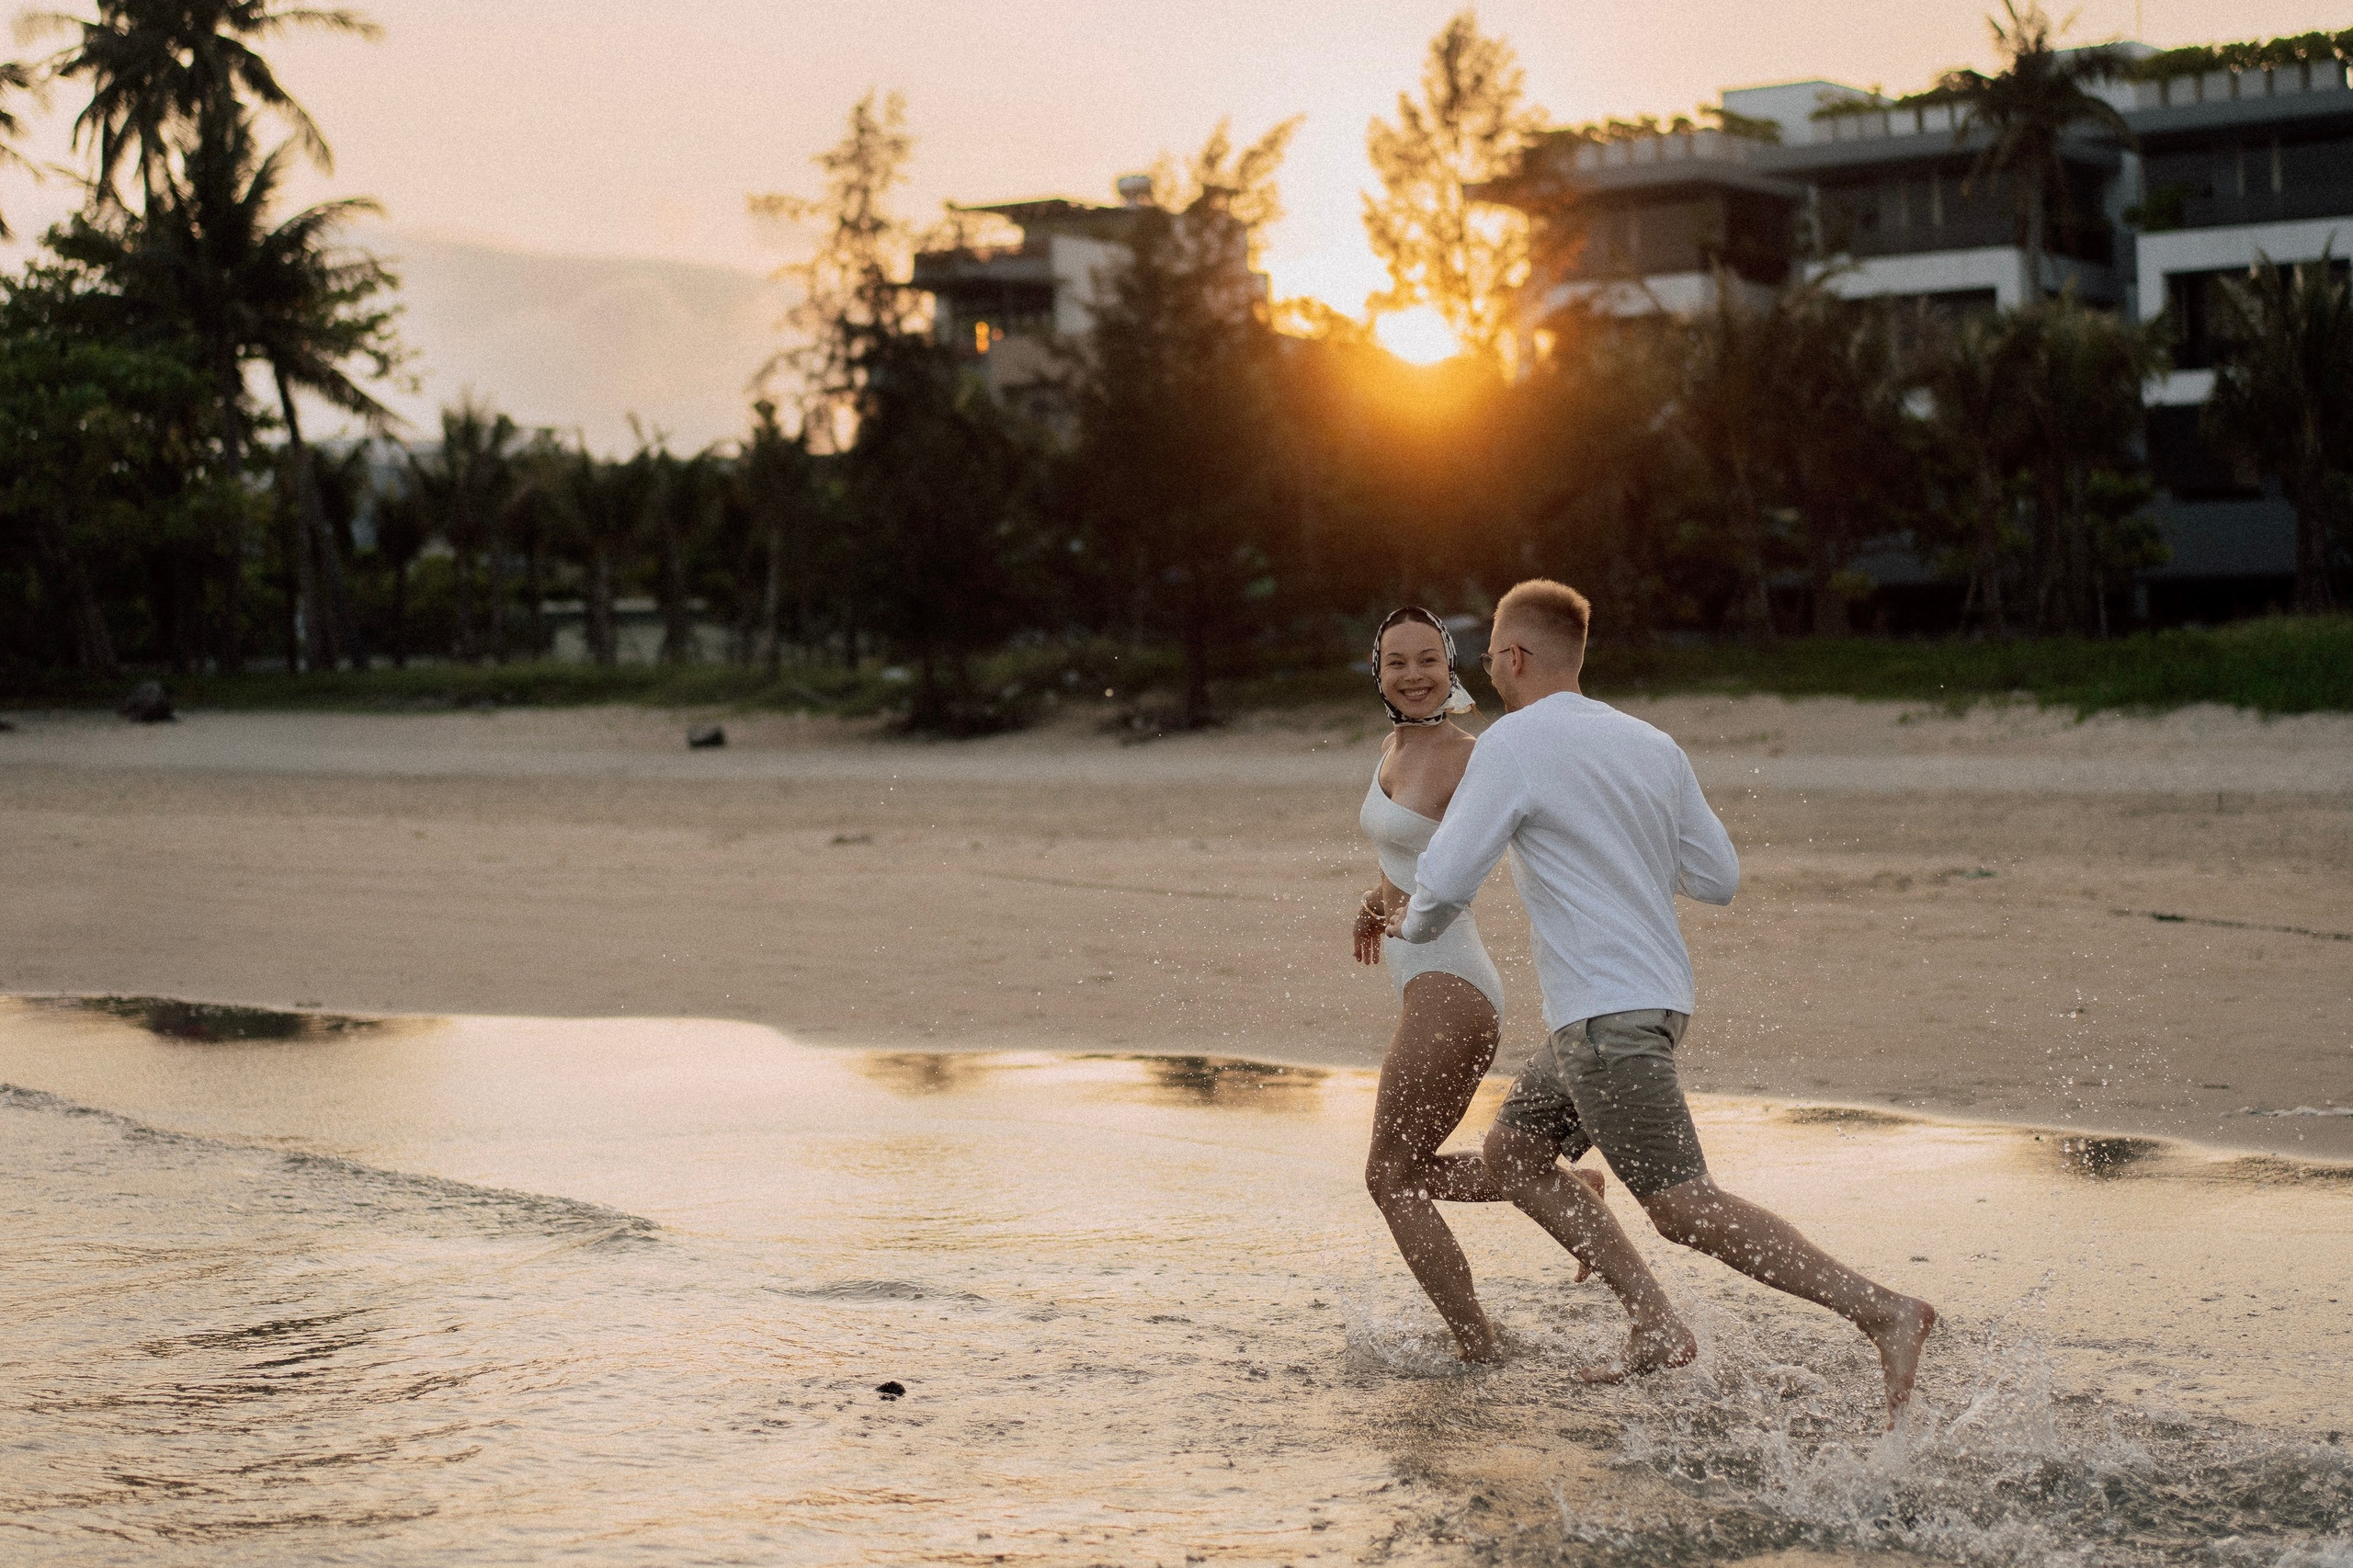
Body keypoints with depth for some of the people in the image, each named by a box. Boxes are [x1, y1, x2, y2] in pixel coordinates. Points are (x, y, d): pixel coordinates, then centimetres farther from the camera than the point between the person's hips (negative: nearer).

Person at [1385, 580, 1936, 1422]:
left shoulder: (1513, 745, -11)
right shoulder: (1650, 746, 11)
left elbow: (1446, 881, -15)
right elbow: (1719, 879, 12)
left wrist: (1414, 924, 8)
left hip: (1607, 1012, -9)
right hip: (1654, 995, 9)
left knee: (1686, 1208, -10)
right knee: (1513, 1148, 18)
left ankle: (1882, 1311, -15)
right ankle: (1656, 1327, 13)